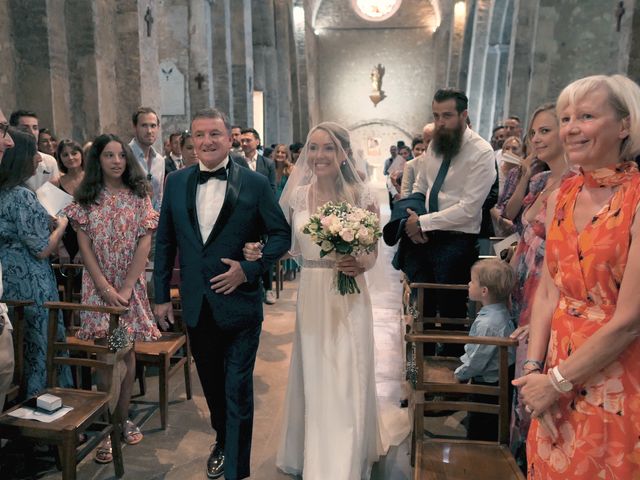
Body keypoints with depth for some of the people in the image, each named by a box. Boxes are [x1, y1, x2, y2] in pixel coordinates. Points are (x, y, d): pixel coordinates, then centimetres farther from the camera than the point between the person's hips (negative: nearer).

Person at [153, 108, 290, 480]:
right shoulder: (176, 182, 3)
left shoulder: (255, 183, -8)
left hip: (239, 302, -4)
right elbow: (165, 242, 8)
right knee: (212, 385, 22)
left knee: (238, 389, 6)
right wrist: (162, 295, 8)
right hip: (196, 305, 4)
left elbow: (282, 234, -4)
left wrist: (250, 268, -17)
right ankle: (223, 442, 47)